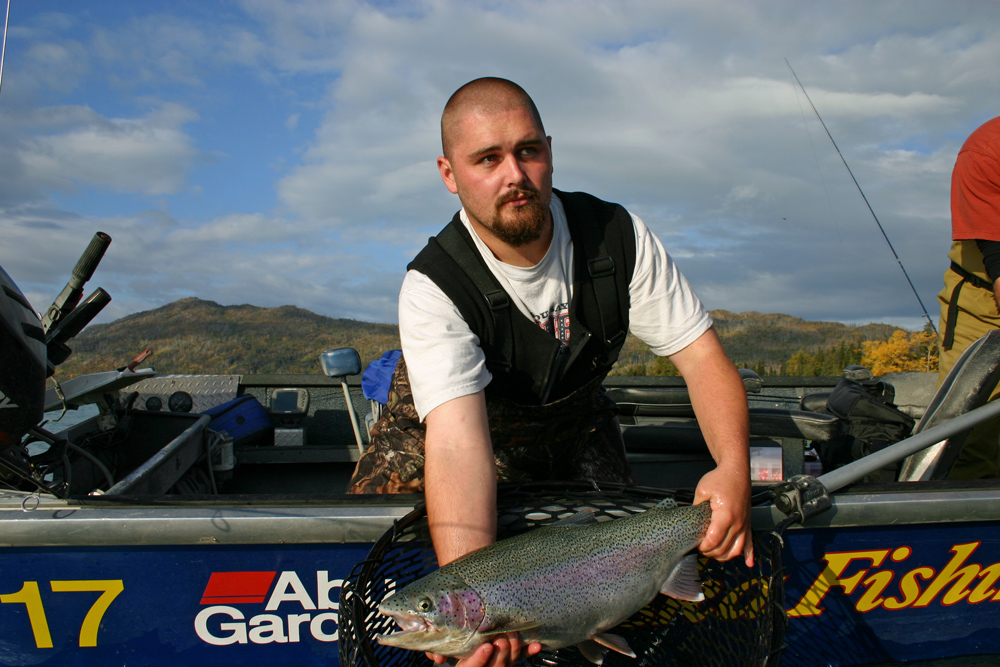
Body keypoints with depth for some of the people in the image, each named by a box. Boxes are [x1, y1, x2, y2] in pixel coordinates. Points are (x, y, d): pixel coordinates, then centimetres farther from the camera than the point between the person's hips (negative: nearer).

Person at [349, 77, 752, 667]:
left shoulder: (618, 236, -23)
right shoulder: (433, 288, -33)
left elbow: (701, 356, -20)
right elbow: (459, 440, -45)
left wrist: (734, 468, -39)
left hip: (574, 416, 3)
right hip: (449, 415, -3)